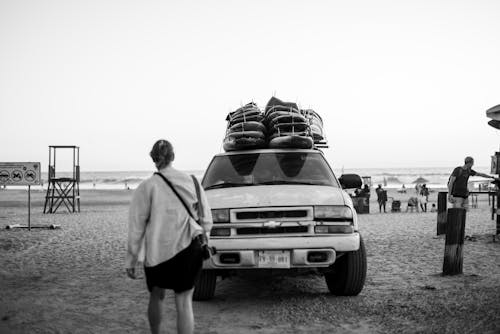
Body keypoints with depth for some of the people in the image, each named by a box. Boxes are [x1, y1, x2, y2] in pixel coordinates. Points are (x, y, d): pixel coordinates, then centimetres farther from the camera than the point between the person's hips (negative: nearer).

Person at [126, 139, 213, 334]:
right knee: (184, 302, 2)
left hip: (156, 252, -1)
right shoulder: (191, 182, 3)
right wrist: (203, 237, 22)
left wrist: (131, 260, 1)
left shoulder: (147, 188, -4)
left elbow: (136, 227, -5)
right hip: (187, 249, 1)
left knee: (156, 297, 21)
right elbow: (206, 220, 7)